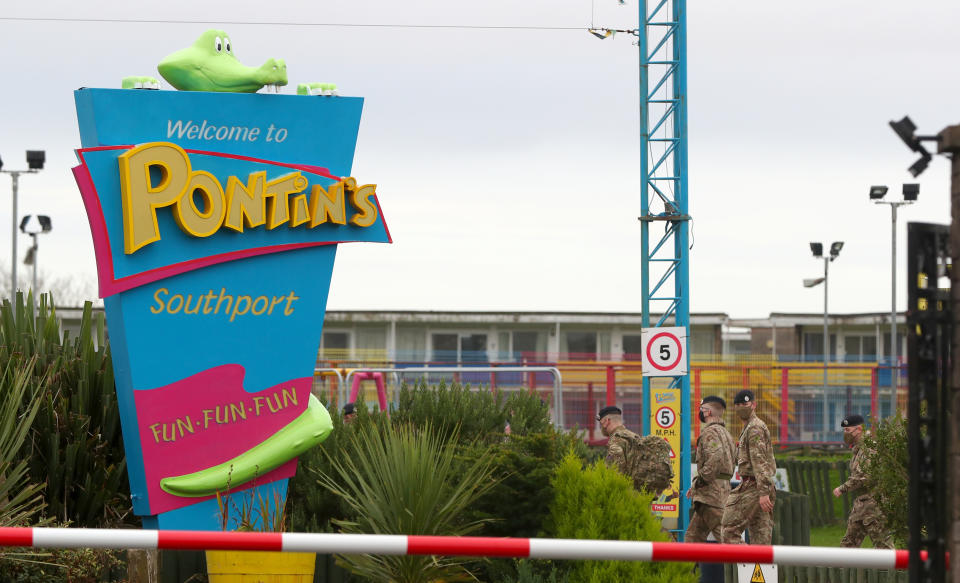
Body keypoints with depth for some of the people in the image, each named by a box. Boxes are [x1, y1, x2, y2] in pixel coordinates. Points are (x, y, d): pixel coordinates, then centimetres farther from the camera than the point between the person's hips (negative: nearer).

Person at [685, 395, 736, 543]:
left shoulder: (710, 431, -11)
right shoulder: (724, 432, 21)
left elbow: (715, 458, -27)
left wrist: (700, 481, -15)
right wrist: (696, 485, 18)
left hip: (711, 492, -10)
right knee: (693, 536, 12)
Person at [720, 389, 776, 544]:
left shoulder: (755, 428, -11)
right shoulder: (749, 428, 23)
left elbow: (760, 462, -20)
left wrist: (763, 493, -26)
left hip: (753, 487, -10)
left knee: (729, 531, -9)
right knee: (761, 537, 6)